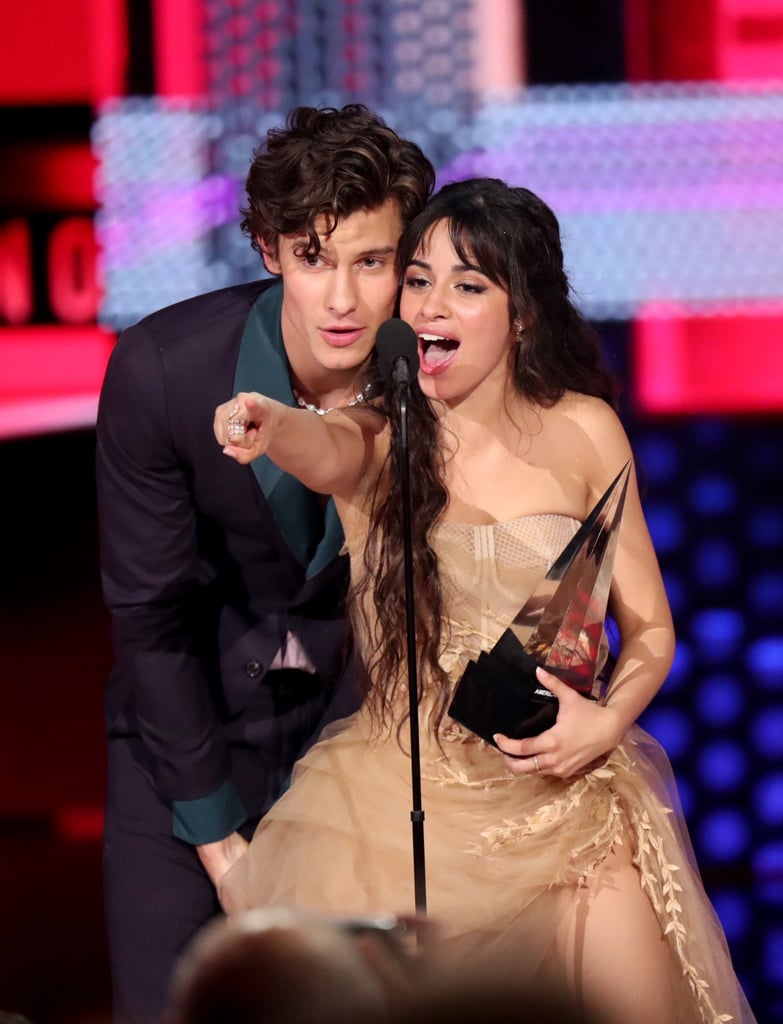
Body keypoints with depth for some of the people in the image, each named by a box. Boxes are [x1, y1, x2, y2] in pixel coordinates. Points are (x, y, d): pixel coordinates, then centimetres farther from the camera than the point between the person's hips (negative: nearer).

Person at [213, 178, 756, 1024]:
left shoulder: (581, 430, -1)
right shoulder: (379, 439, -6)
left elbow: (648, 627, 6)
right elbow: (325, 452, -32)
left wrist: (608, 720, -15)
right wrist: (270, 427, -56)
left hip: (563, 795, 1)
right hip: (399, 799, -1)